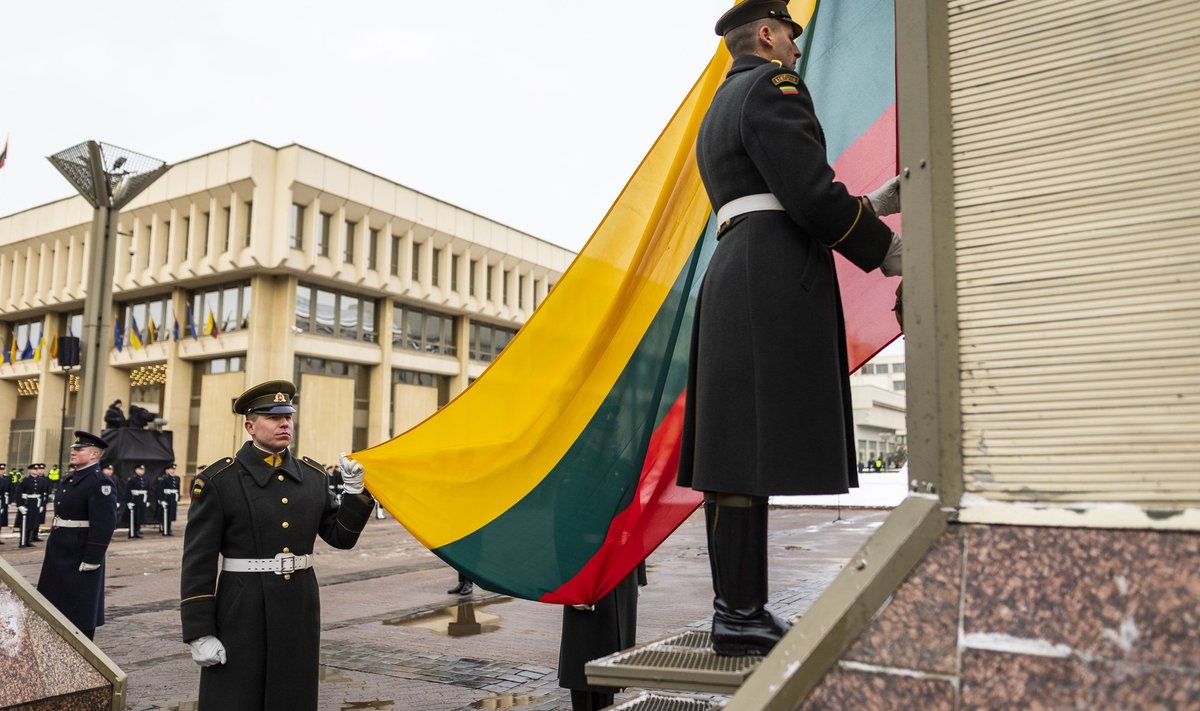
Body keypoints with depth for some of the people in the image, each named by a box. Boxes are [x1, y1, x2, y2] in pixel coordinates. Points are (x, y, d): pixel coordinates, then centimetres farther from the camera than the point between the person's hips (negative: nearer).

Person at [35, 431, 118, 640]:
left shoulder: (100, 482, -16)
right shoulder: (71, 478, 13)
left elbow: (104, 524, -22)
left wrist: (92, 559, -23)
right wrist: (53, 550, 18)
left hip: (79, 557, -9)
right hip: (59, 554, 9)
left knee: (79, 610, 3)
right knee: (55, 604, 18)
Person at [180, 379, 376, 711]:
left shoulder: (313, 475, 7)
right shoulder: (217, 480, -7)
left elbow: (341, 537, 10)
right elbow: (198, 562, -8)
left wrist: (355, 491, -4)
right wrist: (200, 634, -11)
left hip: (301, 612, 4)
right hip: (242, 614, -4)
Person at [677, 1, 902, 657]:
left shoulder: (716, 113, 28)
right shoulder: (773, 85, -2)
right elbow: (810, 193, -14)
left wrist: (870, 206, 24)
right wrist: (884, 247, -1)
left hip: (737, 277, 10)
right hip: (774, 281, -10)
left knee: (734, 449, 6)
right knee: (753, 451, -11)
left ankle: (737, 606, 12)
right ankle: (740, 616, -7)